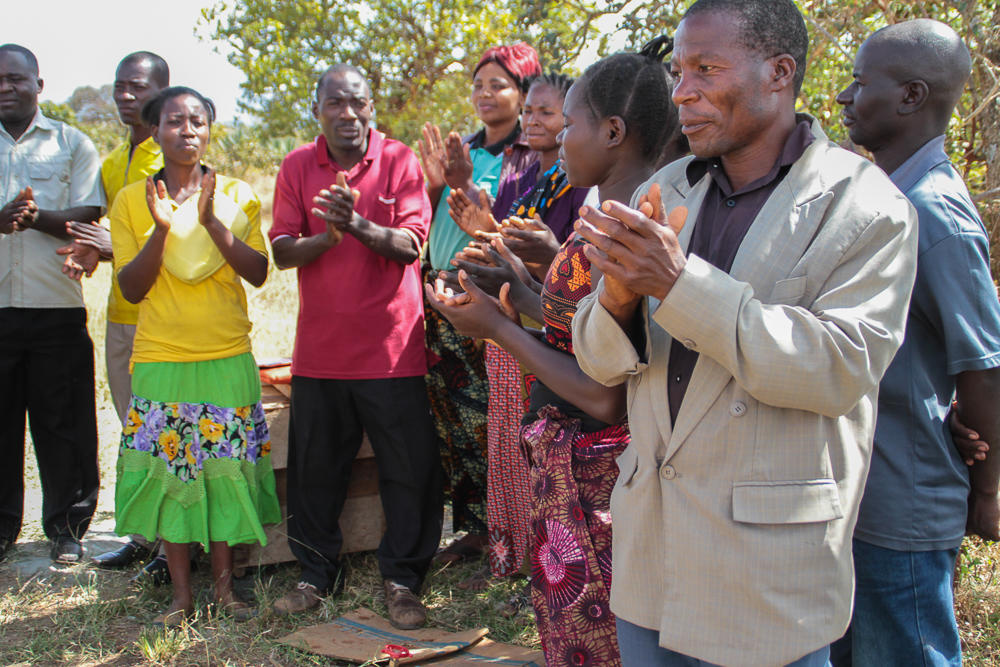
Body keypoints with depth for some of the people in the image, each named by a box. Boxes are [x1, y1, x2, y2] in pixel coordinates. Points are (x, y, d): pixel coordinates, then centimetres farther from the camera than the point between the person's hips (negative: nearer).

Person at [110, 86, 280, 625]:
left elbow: (258, 273, -6)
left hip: (228, 359, 0)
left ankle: (224, 585, 17)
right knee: (169, 473, 3)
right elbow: (131, 289, -2)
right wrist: (160, 230, -16)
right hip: (160, 359, 0)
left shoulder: (236, 196, 4)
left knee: (227, 472, 3)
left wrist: (211, 222, -18)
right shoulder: (131, 201, 3)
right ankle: (181, 594, 15)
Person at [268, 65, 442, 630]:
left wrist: (360, 225, -28)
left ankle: (402, 578, 17)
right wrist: (328, 236, -19)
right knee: (315, 469, 11)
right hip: (320, 348, 3)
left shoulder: (400, 160, -1)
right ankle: (319, 573, 28)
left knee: (411, 471, 1)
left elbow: (412, 243, -10)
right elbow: (282, 252, 0)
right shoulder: (298, 166, 6)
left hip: (391, 347, -2)